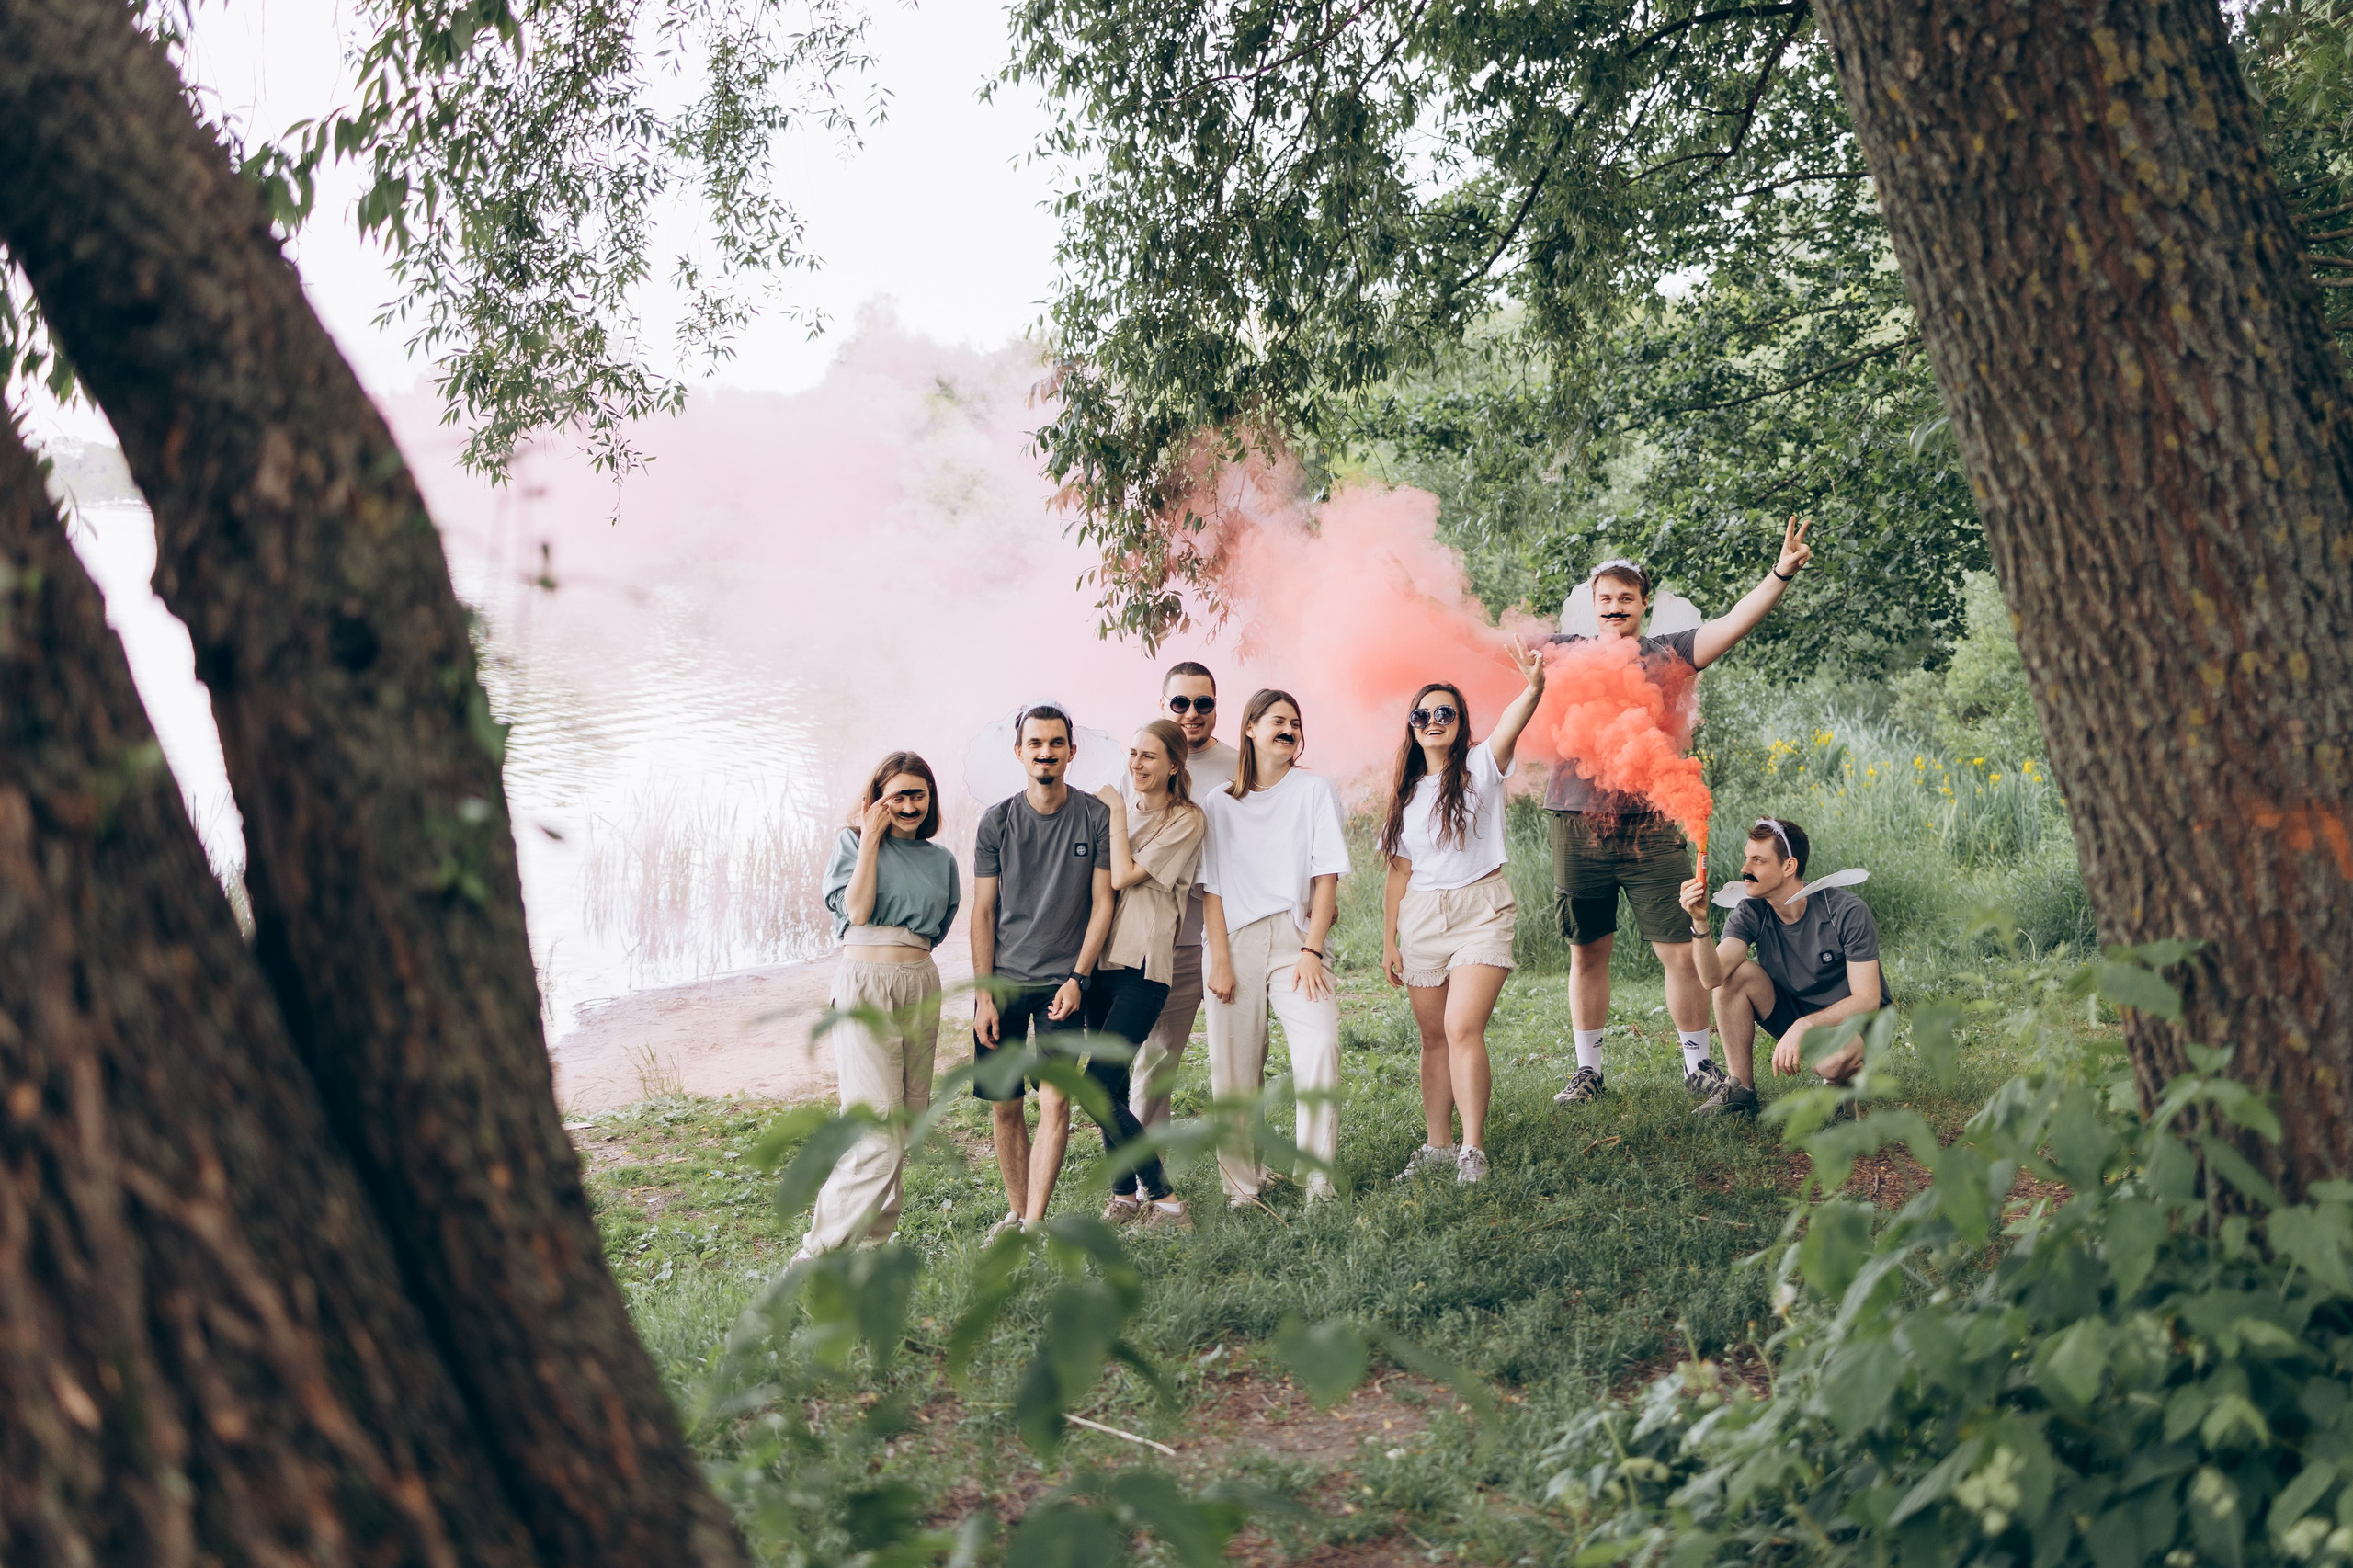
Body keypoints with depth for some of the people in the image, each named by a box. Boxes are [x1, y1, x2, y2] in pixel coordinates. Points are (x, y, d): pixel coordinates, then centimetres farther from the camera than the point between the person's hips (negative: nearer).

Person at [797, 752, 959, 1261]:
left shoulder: (941, 860, 15)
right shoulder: (852, 842, 3)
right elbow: (856, 910, -11)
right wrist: (870, 839, -9)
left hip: (921, 986, 6)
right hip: (864, 985, -6)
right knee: (876, 1123, -15)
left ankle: (873, 1235, 15)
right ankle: (822, 1252, -10)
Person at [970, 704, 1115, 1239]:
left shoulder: (1096, 817, 0)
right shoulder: (997, 820, 4)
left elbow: (1102, 903, 1)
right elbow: (983, 911, 5)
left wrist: (1078, 978, -9)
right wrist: (983, 993, -2)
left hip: (1063, 981, -2)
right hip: (1003, 980, 2)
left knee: (1055, 1100, -12)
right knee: (1004, 1106, 4)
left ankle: (1033, 1226, -10)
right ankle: (1017, 1212, 19)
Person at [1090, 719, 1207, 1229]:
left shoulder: (1186, 820, -4)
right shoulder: (1123, 815, 17)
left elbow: (1123, 876, -12)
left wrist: (1116, 811, -4)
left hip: (1144, 966, -7)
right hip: (1102, 961, 7)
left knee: (1098, 1087, -15)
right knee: (1112, 1089, 8)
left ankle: (1164, 1199, -8)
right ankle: (1124, 1195, 19)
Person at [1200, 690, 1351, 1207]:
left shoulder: (1315, 791, 7)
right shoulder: (1221, 802, 10)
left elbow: (1326, 876, 1)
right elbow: (1212, 887, 6)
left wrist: (1312, 951, -9)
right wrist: (1220, 960, -5)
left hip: (1295, 936, -1)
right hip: (1234, 939, 1)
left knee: (1320, 1046, -19)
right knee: (1235, 1066, -2)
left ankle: (1318, 1181, -13)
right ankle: (1243, 1187, 9)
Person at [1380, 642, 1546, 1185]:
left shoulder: (1481, 766, -1)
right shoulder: (1406, 793, 11)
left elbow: (1512, 723, -23)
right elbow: (1399, 872, 13)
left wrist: (1534, 686, -44)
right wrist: (1389, 941, 8)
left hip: (1481, 910, -4)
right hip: (1421, 916, 5)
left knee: (1462, 1028, -16)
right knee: (1433, 1037, 7)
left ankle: (1473, 1151, -14)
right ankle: (1437, 1146, 15)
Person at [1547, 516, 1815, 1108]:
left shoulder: (1668, 655, 5)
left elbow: (1733, 623, -6)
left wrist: (1780, 574, -20)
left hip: (1652, 830, -1)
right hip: (1579, 829, 1)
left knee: (1681, 952, -1)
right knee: (1587, 953, 10)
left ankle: (1698, 1063, 14)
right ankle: (1588, 1069, 22)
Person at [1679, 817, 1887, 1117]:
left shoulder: (1847, 912, -22)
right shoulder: (1751, 913, -11)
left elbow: (1867, 1000, -24)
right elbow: (1712, 978, -25)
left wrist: (1804, 1026, -35)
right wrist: (1699, 923, -40)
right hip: (1796, 1016, 5)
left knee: (1832, 1060, -39)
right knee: (1735, 974, -19)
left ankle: (1849, 1077, 0)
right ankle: (1741, 1091, -11)